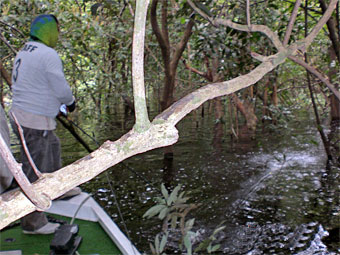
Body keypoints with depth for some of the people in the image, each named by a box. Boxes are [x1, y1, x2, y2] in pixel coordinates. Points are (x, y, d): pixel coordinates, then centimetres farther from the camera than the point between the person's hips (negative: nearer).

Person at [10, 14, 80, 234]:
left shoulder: (23, 53, 11)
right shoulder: (48, 55, -17)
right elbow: (62, 90, -17)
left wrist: (56, 103, 21)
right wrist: (70, 102, 5)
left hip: (20, 115, 10)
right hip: (35, 123, -10)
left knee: (53, 146, 30)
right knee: (34, 174, 1)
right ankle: (32, 222, 13)